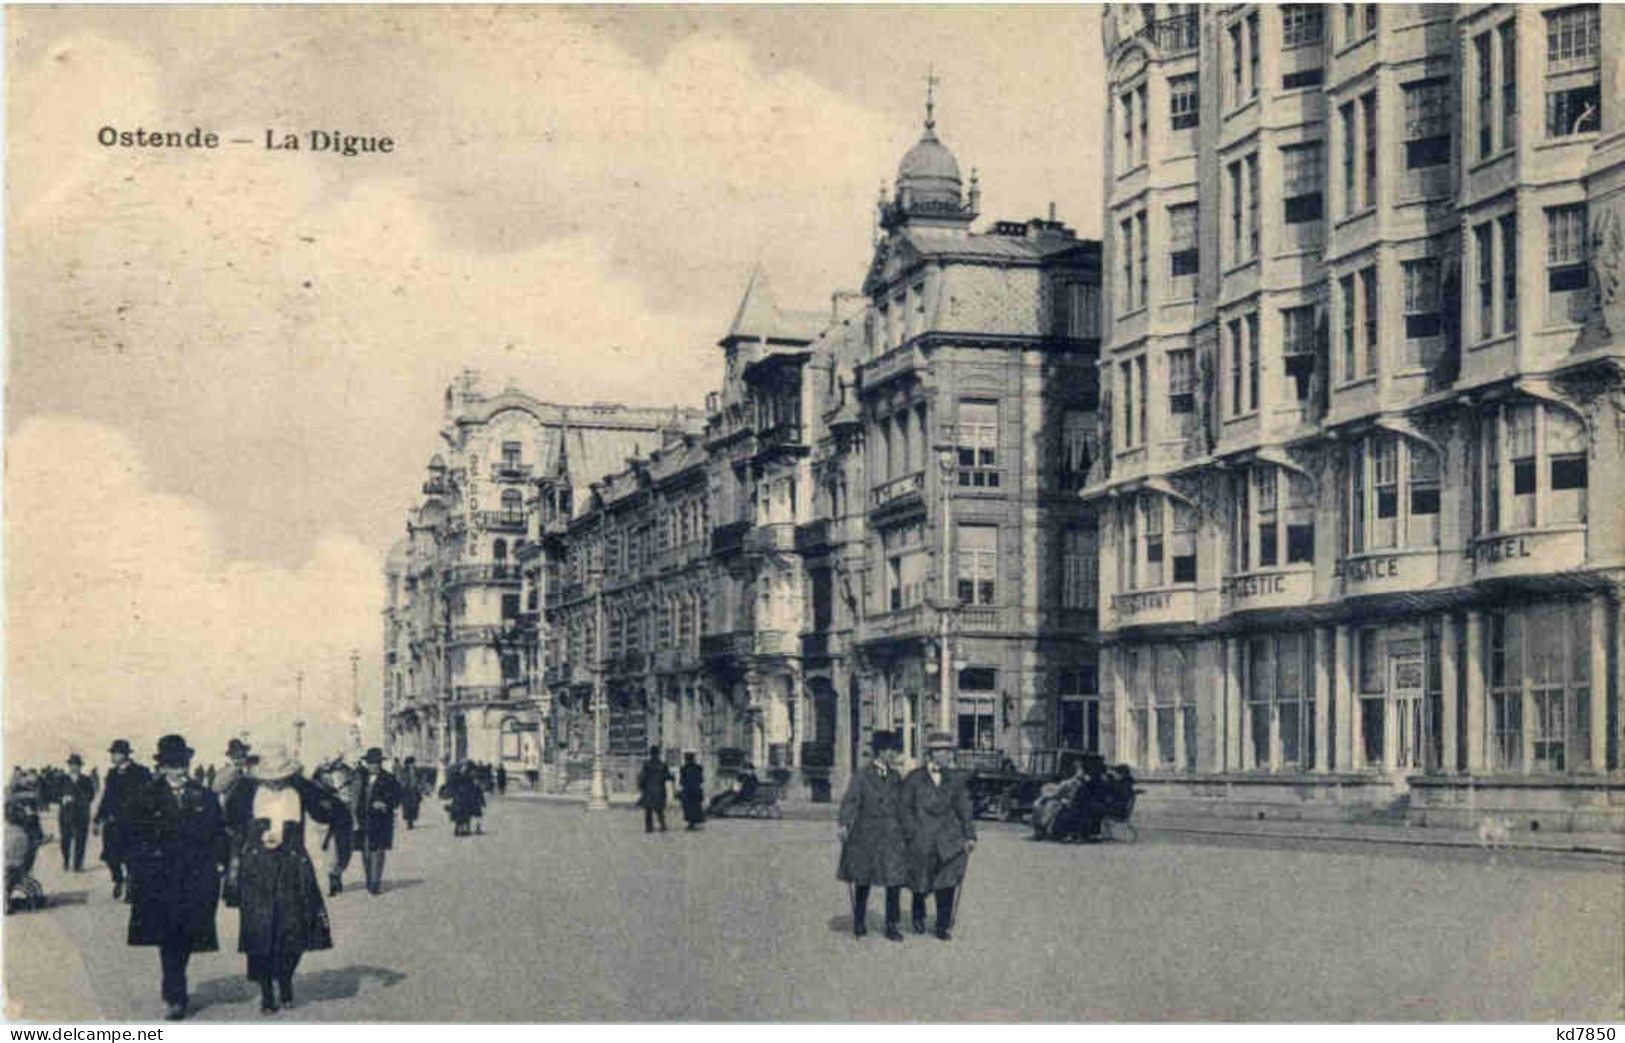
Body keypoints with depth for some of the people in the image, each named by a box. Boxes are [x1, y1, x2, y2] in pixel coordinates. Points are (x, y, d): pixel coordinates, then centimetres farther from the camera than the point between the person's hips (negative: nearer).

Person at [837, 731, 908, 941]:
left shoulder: (895, 777, 9)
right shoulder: (862, 777, -4)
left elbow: (901, 805, 15)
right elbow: (850, 802, -13)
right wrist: (845, 826, -25)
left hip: (891, 835, 3)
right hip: (866, 835, -3)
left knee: (895, 879, -6)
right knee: (862, 880, 8)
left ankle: (891, 926, 4)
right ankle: (859, 922, 25)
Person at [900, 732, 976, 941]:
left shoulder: (954, 780, 10)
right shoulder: (914, 779, 1)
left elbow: (964, 810, 9)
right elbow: (905, 808, 0)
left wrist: (969, 836, 0)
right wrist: (910, 835, -8)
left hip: (948, 841, 2)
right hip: (922, 842, -2)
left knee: (946, 884, -6)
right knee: (920, 884, 9)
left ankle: (944, 926, 3)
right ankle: (918, 917, 35)